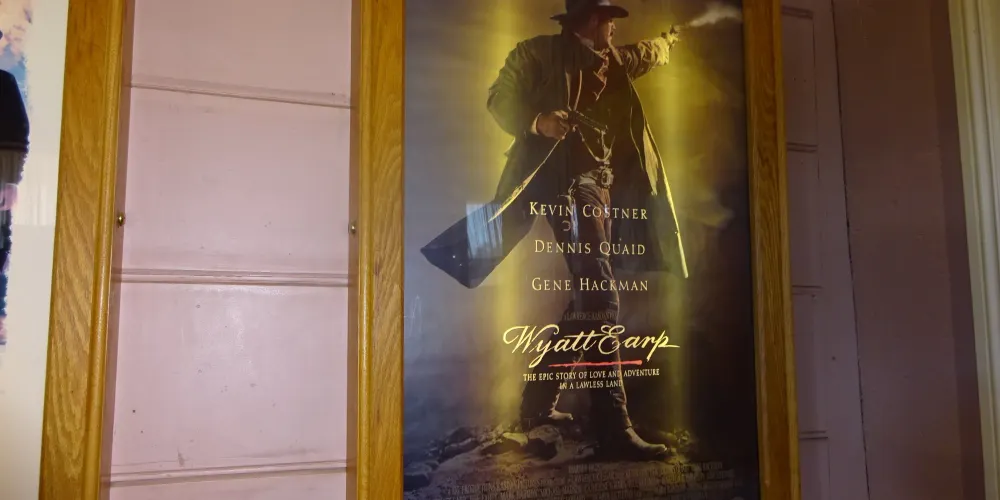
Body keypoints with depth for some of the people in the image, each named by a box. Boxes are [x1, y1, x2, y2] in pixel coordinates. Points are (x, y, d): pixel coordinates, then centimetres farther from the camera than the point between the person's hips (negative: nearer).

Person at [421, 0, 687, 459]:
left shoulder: (612, 60, 24)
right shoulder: (540, 52, 4)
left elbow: (647, 54, 45)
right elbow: (499, 100, -3)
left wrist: (669, 38, 61)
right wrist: (537, 121, -21)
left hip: (603, 184, 9)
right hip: (566, 178, -9)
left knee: (589, 297, 6)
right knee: (599, 294, -18)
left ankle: (538, 401, 17)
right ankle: (613, 425, -19)